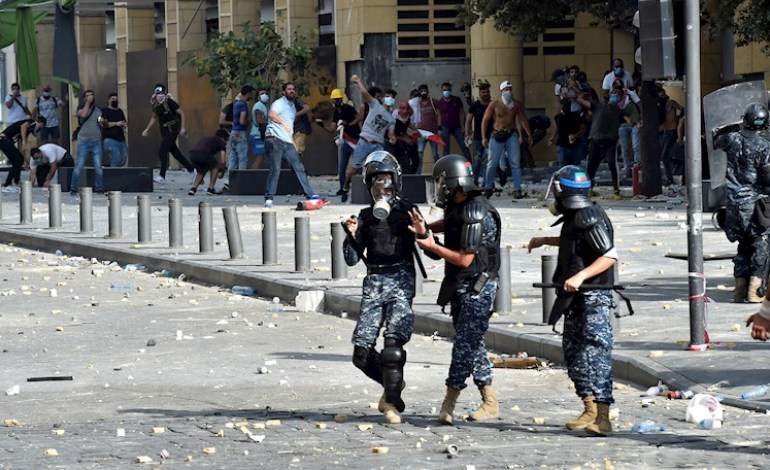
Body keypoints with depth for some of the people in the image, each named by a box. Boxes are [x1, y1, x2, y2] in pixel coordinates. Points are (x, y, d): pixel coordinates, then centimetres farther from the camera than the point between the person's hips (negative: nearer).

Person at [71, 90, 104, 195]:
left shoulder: (98, 110, 15)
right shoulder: (81, 108, 5)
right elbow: (83, 115, -18)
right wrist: (88, 103, -11)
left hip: (96, 141, 3)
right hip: (84, 140, -3)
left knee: (98, 166, -2)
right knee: (79, 166, -6)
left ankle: (99, 188, 5)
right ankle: (73, 189, -1)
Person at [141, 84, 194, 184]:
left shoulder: (169, 102, -16)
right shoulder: (155, 105, 5)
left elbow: (182, 113, -10)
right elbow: (154, 118, 22)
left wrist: (182, 128, -15)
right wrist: (147, 130, 19)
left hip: (172, 130, -8)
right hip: (164, 131, 8)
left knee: (162, 152, -15)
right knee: (174, 151, 13)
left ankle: (162, 176, -15)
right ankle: (191, 168, 29)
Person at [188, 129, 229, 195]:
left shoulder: (206, 139, 40)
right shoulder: (221, 142, 22)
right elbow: (222, 161, 14)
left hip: (192, 154, 6)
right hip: (203, 154, -6)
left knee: (201, 171, 31)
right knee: (215, 167, 23)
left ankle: (193, 188, 13)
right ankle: (211, 189, 17)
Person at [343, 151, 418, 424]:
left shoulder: (407, 211, 3)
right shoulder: (366, 216, 15)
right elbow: (352, 259, 12)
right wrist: (351, 235, -5)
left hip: (400, 280, -4)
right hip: (373, 282, 4)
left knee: (393, 341, -18)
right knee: (361, 351, -4)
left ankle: (391, 402, -9)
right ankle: (392, 384, 20)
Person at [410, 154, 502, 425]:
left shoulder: (476, 215, -21)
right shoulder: (459, 207, 8)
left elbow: (464, 259, -21)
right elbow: (448, 225, 31)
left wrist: (433, 247, -11)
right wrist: (425, 229, 11)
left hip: (477, 288, -10)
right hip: (461, 287, 10)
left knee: (465, 343, -7)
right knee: (472, 344, 11)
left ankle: (449, 403, -5)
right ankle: (490, 402, 15)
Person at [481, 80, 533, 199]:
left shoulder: (516, 105, 6)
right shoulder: (494, 105, -2)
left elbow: (523, 120, 12)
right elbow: (485, 120, 0)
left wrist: (529, 135, 7)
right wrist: (484, 137, -7)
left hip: (511, 135, 2)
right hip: (497, 136, -2)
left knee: (515, 163, -3)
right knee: (492, 163, 0)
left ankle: (517, 190, 0)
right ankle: (488, 187, 15)